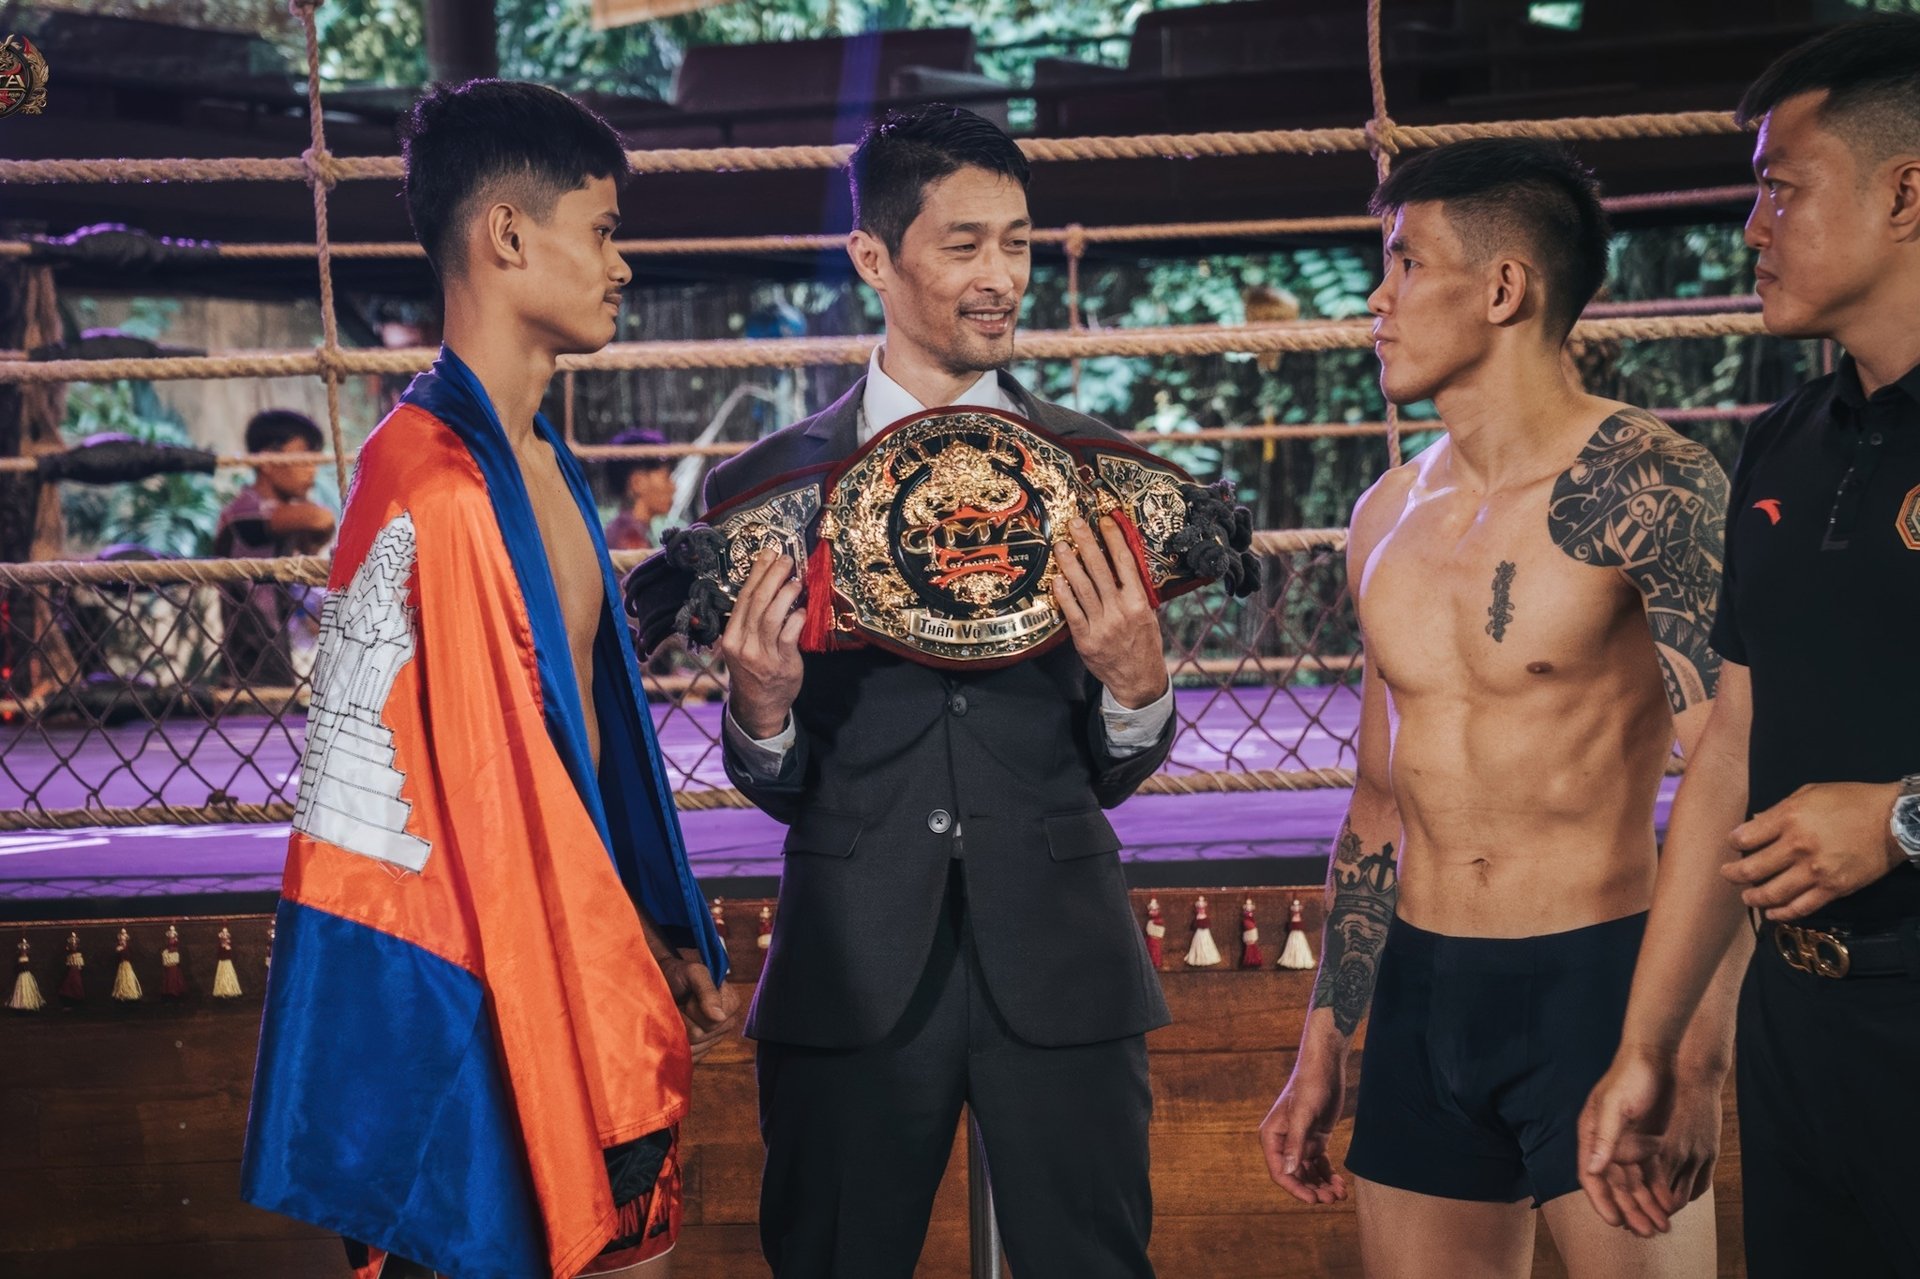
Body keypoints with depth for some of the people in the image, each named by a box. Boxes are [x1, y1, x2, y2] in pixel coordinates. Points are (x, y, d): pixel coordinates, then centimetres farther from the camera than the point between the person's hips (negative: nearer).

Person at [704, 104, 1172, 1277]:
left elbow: (1113, 773, 4)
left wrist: (1137, 688, -17)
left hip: (1060, 963, 1)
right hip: (853, 969, 0)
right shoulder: (769, 485, 1)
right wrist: (761, 708, -18)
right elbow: (783, 788, 4)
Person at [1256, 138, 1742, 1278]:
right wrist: (1324, 1051, 17)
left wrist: (1692, 1055, -25)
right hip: (1422, 998, 6)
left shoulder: (1651, 487, -10)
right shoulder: (1387, 518, 11)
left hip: (1600, 984, -6)